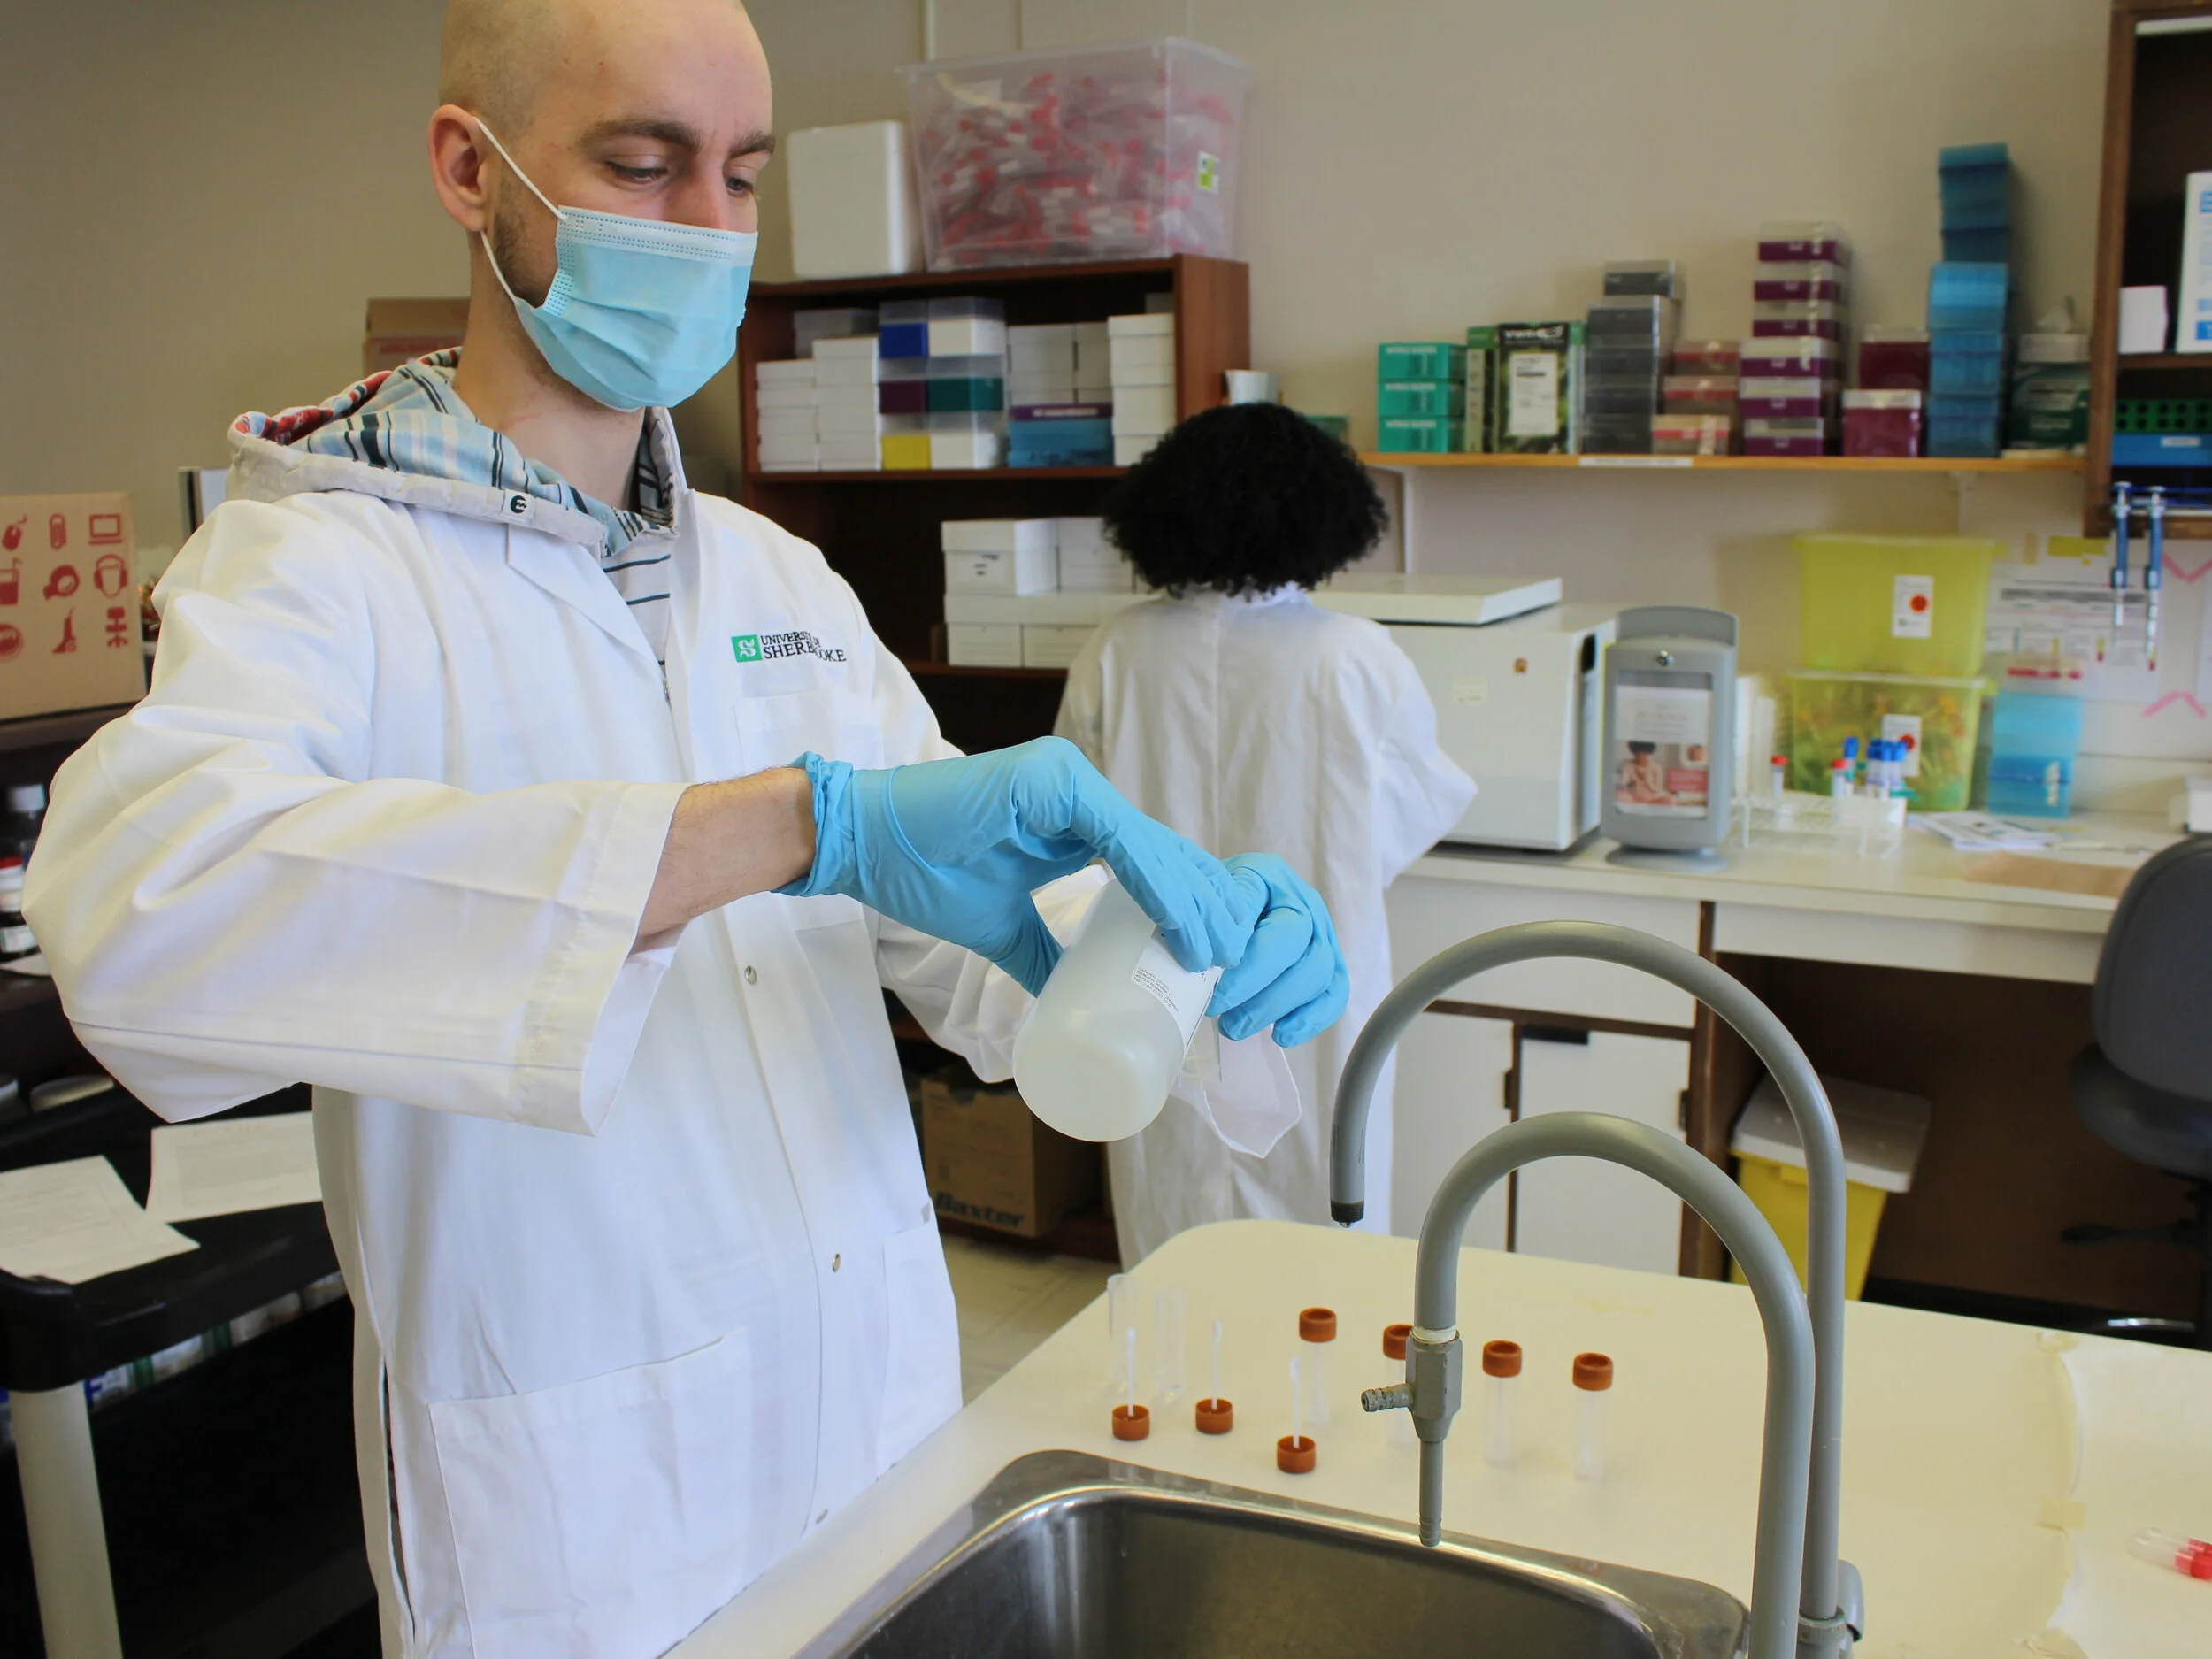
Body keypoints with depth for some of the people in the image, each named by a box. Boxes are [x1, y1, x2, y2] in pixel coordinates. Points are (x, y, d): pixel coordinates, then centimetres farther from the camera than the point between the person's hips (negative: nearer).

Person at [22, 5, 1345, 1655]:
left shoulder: (780, 581, 8)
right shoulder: (315, 563, -12)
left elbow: (964, 934, 6)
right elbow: (136, 899, -34)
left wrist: (1190, 930, -16)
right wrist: (802, 822, -42)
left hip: (888, 1408, 6)